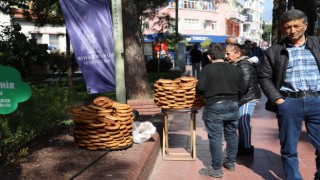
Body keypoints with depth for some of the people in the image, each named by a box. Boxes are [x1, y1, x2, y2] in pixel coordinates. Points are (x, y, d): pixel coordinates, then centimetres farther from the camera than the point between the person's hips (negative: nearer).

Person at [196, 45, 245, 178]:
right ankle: (230, 162, 32)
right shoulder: (236, 69, 6)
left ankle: (216, 169, 5)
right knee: (231, 135, 18)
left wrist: (207, 94, 8)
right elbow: (241, 89, 8)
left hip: (214, 107, -5)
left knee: (215, 137, 0)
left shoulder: (207, 69, -8)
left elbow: (200, 88, -13)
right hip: (233, 105, 5)